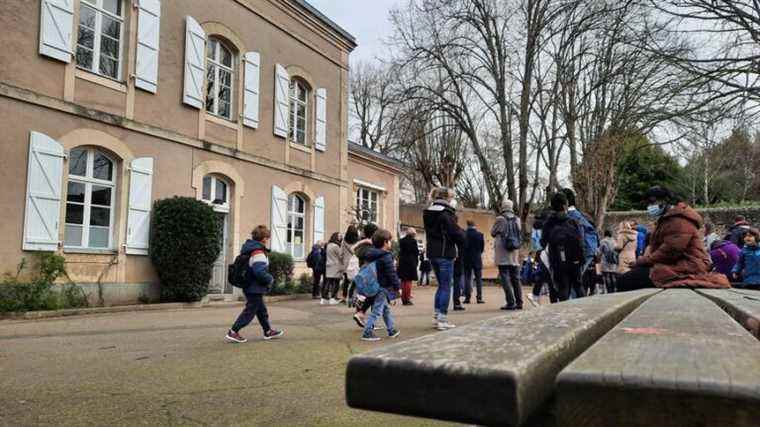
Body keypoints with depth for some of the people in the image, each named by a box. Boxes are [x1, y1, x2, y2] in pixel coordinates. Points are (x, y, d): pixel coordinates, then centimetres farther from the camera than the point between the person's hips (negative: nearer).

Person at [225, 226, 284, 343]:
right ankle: (232, 333, 2)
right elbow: (260, 272, -32)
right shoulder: (258, 252, -22)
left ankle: (268, 331, 31)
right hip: (255, 289, -10)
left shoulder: (248, 248, 8)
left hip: (250, 287, 10)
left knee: (261, 310, 19)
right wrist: (270, 279, -13)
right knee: (250, 311, 0)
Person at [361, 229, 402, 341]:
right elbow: (391, 274, -18)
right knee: (377, 311, -6)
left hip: (375, 285, 10)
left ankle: (391, 330, 30)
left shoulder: (371, 255, 10)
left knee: (386, 309, 20)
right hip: (383, 287, -10)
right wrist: (397, 286, -10)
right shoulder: (386, 257, -17)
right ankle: (367, 332, -6)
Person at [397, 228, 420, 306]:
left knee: (403, 280, 12)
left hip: (402, 263, 6)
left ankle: (403, 299, 16)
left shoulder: (401, 241, 6)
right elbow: (416, 252, -7)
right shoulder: (413, 241, -11)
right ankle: (407, 299, -1)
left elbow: (400, 251, 9)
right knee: (409, 281, 0)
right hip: (411, 263, -5)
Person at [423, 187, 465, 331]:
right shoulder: (446, 214, -14)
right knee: (446, 287, -1)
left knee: (441, 285, 18)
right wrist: (463, 237, 6)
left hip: (432, 253, 8)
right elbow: (456, 233, -15)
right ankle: (442, 320, 0)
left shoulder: (428, 214, 11)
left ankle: (436, 316, 19)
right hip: (445, 254, -8)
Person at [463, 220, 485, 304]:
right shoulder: (479, 234, -4)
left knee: (467, 278, 5)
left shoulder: (463, 234, -7)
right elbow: (482, 247, 0)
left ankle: (467, 297, 2)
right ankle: (479, 298, 1)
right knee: (478, 279, 5)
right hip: (477, 259, 0)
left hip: (467, 259, 0)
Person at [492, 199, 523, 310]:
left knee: (505, 278, -3)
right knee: (516, 278, 12)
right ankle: (519, 302, 13)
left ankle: (511, 302, -9)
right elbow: (520, 235, 13)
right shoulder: (517, 220, 4)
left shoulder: (500, 219, -9)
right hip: (515, 255, 5)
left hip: (503, 255, -5)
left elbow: (493, 233, 3)